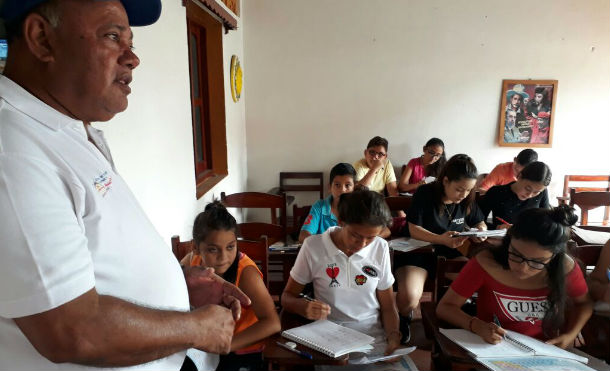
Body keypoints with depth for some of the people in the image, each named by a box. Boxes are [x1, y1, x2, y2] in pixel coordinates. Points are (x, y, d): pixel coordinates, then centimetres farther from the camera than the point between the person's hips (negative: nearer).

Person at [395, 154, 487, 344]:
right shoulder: (425, 194, -12)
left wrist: (481, 231, -8)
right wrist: (441, 239, -30)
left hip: (449, 255, 5)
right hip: (417, 252, -5)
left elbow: (480, 223, 18)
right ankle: (404, 320, 7)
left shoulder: (467, 199, 4)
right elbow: (414, 230, -13)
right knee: (409, 297, -32)